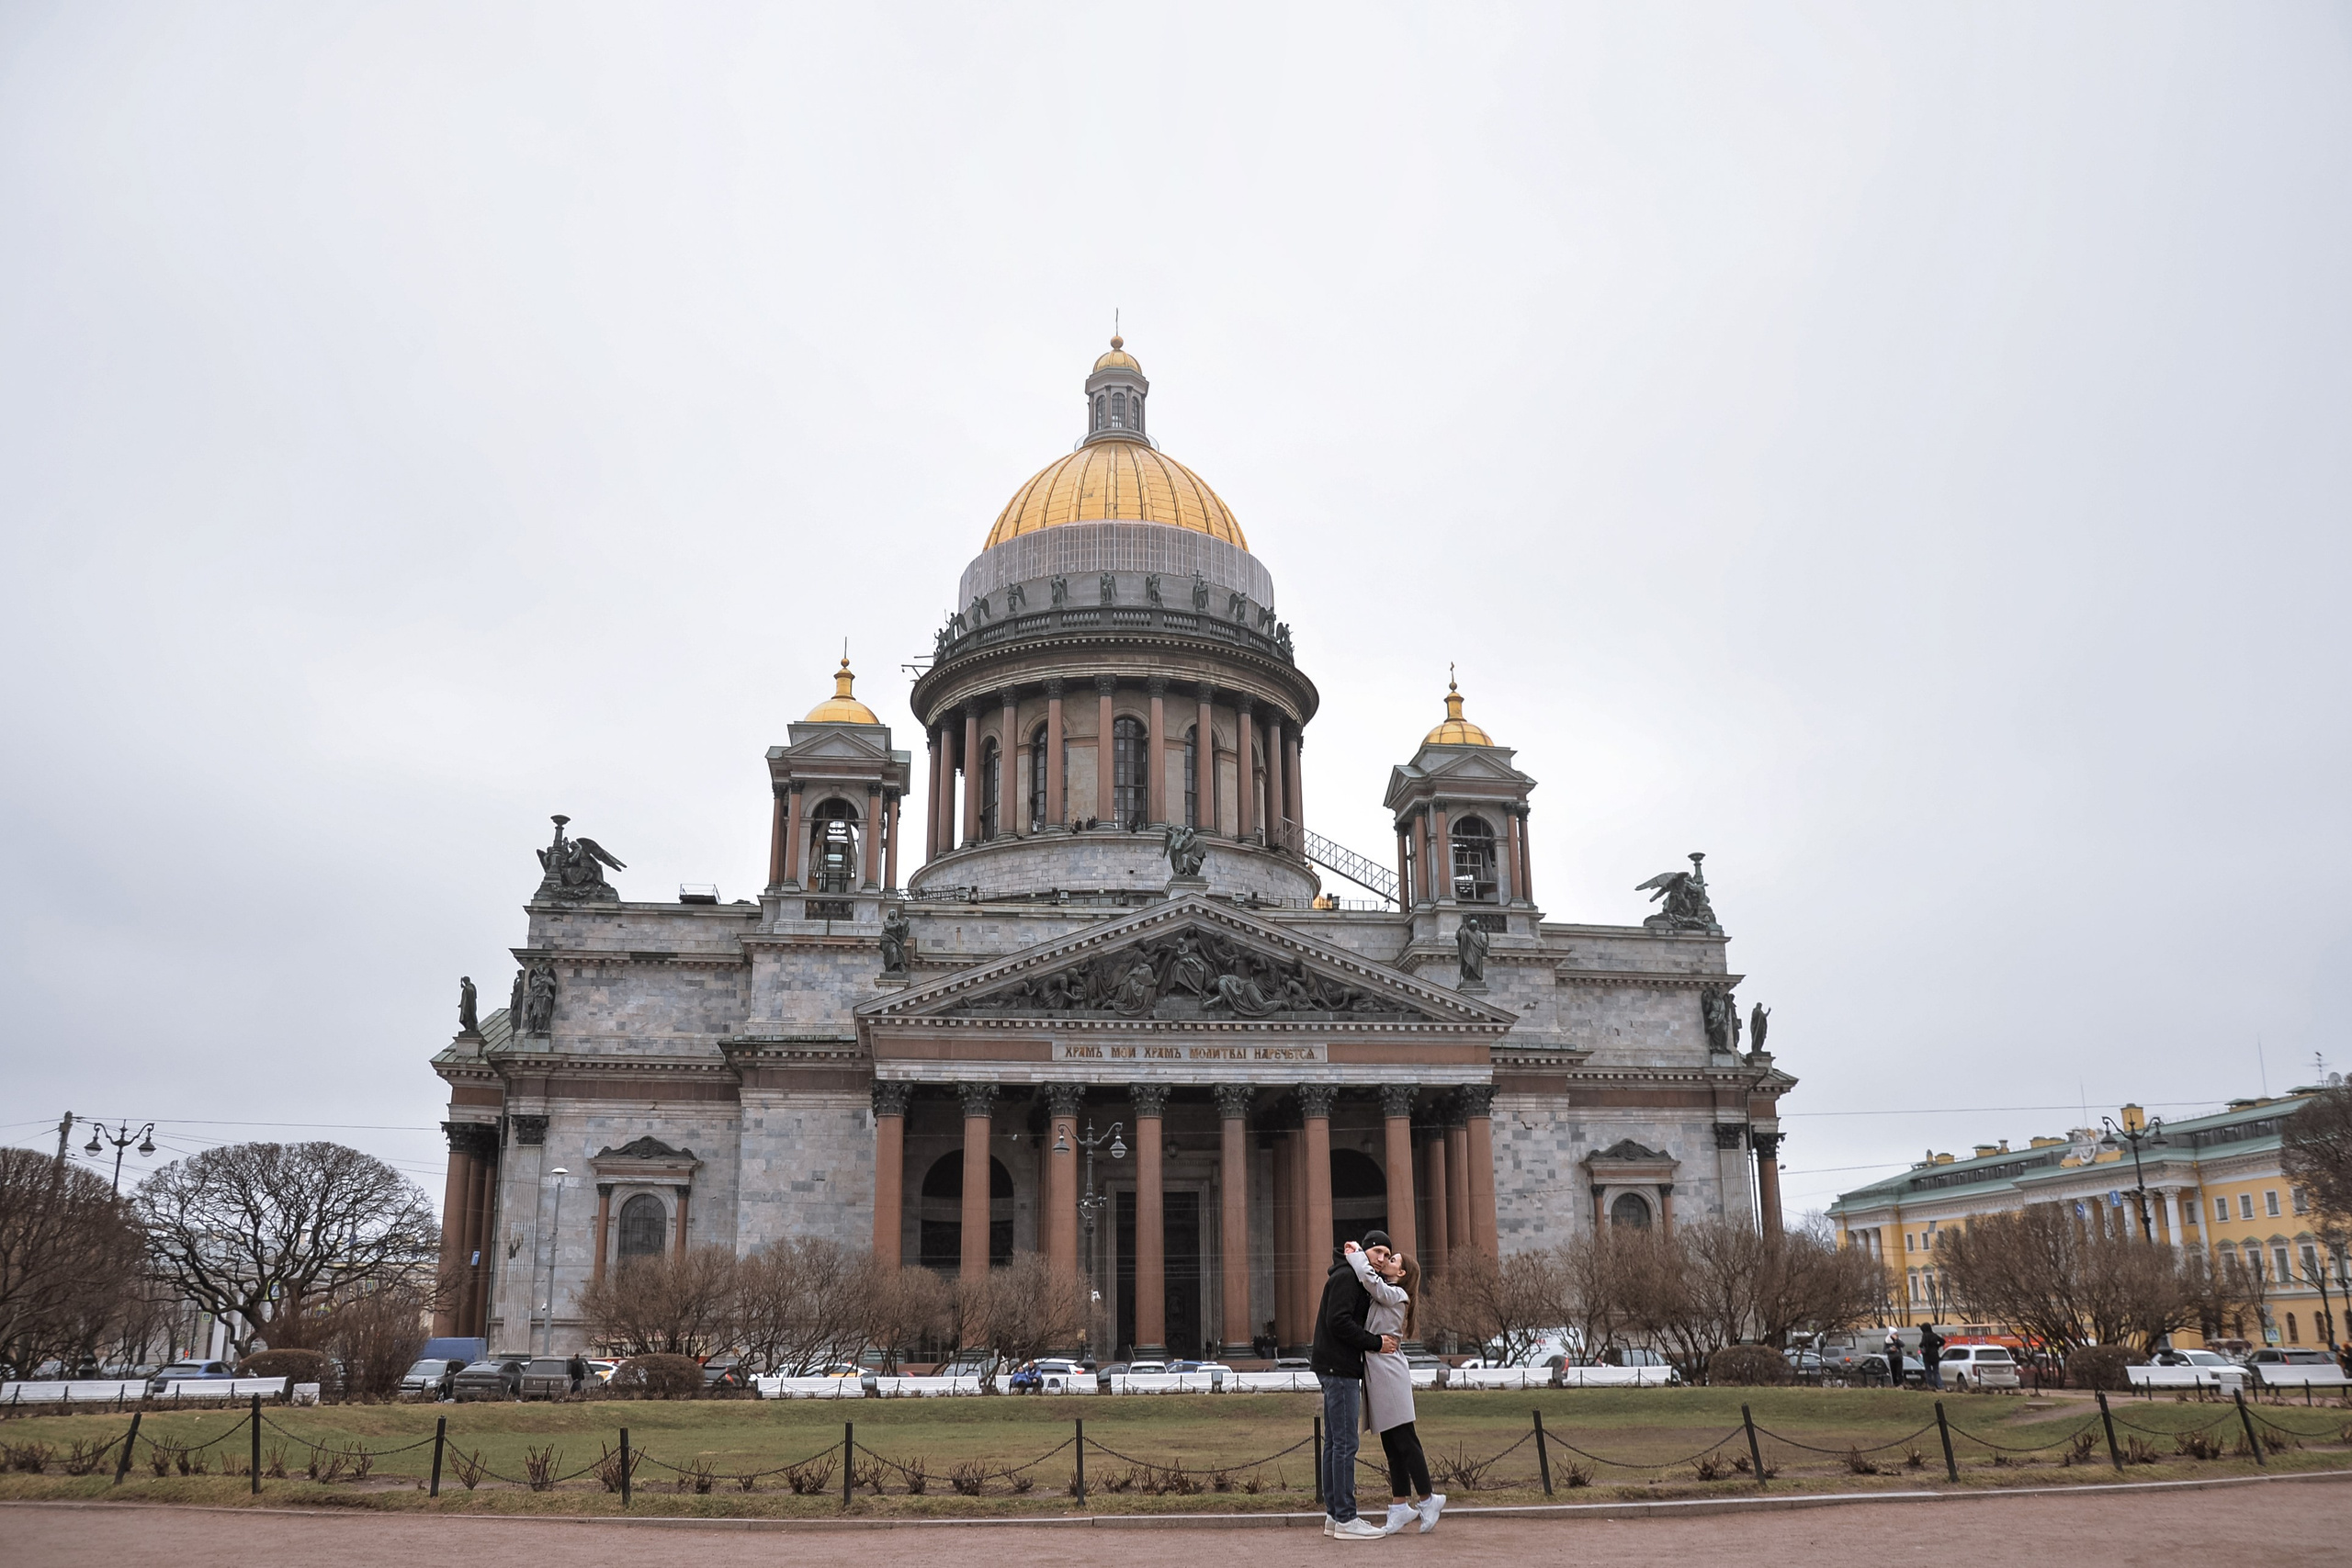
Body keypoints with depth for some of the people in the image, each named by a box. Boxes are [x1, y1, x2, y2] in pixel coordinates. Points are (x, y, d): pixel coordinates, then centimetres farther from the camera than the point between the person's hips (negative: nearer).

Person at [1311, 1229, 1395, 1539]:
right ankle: (1346, 1519, -8)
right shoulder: (1346, 1277, -12)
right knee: (1345, 1443, -9)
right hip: (1339, 1368, -11)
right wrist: (1376, 1342, -16)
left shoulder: (1353, 1279, 20)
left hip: (1337, 1369, 11)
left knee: (1334, 1443, 10)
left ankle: (1334, 1514, 14)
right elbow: (1339, 1322, -21)